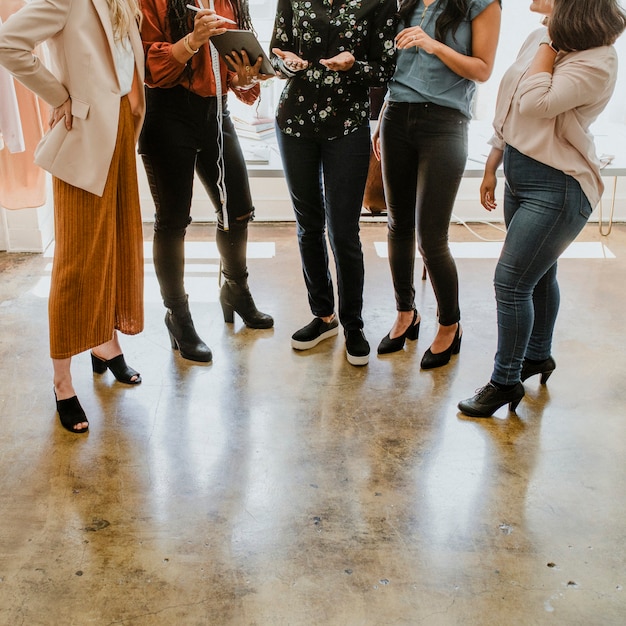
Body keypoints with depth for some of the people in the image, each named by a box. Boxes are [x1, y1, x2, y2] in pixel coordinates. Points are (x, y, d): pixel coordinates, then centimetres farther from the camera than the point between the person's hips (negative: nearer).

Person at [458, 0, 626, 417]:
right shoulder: (538, 40, 7)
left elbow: (535, 103, -29)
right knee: (537, 274, 20)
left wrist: (551, 40, -18)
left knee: (511, 281, -7)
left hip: (557, 187, -8)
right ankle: (538, 355, 38)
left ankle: (506, 381, 9)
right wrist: (492, 167, 17)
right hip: (520, 174, 8)